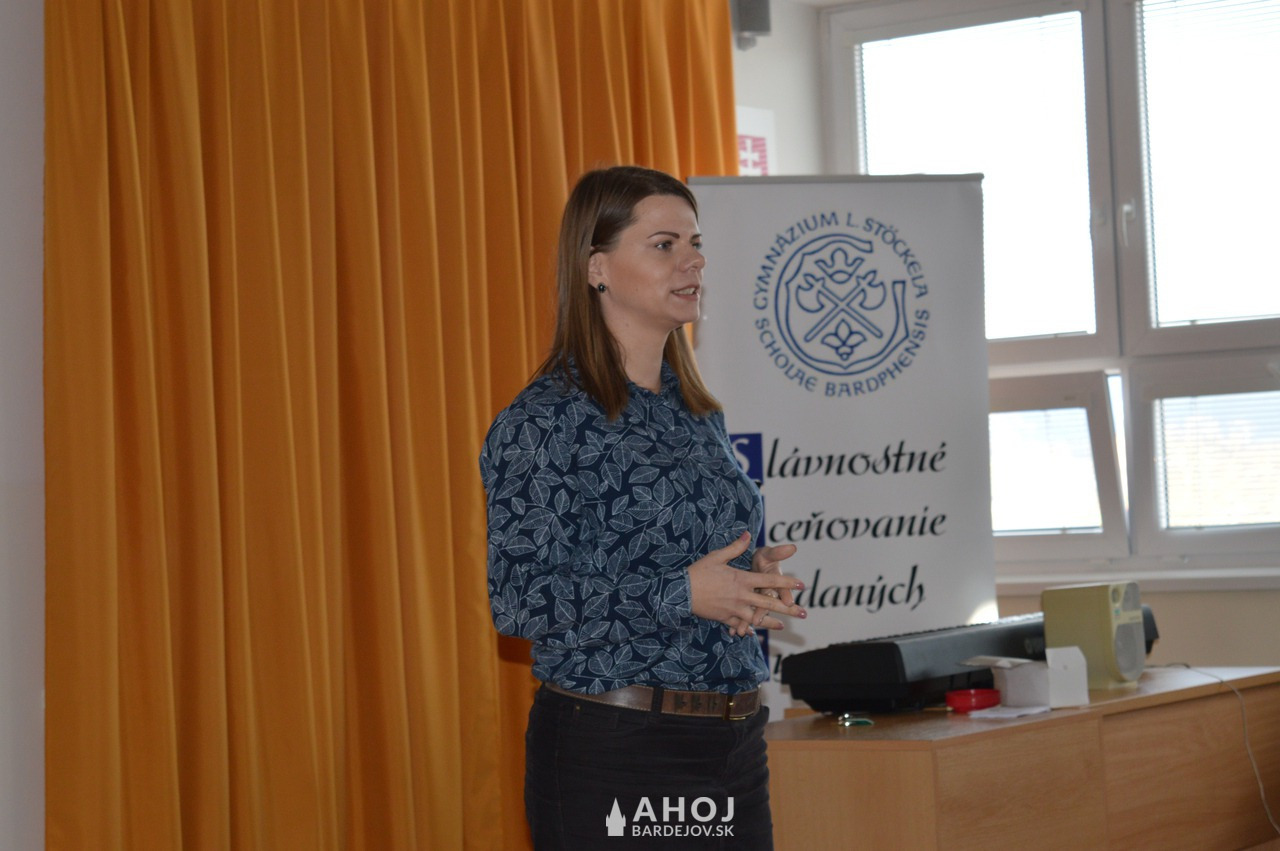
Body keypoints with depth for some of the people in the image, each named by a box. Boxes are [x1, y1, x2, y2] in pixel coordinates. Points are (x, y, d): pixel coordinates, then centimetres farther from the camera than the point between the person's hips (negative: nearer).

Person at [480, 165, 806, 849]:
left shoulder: (700, 414, 14)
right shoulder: (545, 420, -9)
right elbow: (518, 599, -15)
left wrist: (755, 578, 2)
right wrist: (680, 594, -22)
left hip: (734, 741, 7)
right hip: (610, 749, -7)